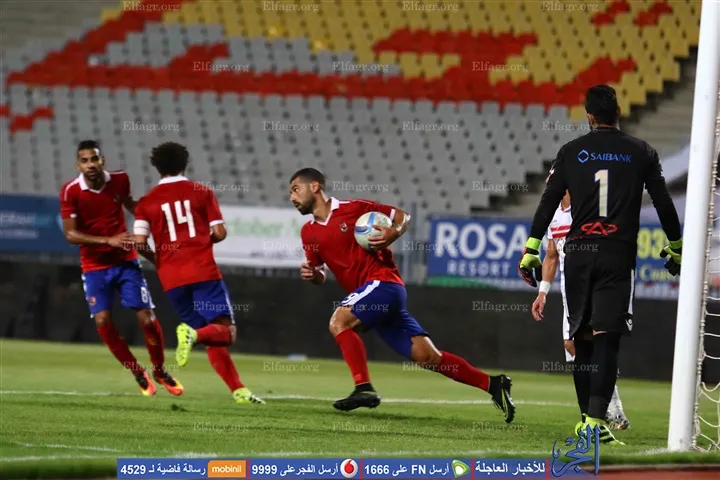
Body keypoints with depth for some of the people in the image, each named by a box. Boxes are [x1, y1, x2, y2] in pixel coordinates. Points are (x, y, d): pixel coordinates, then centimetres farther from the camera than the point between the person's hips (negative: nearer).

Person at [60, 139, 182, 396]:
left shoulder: (119, 180, -6)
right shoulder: (70, 191, -15)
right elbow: (70, 234, -17)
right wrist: (109, 240, -26)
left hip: (126, 261, 1)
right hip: (94, 267, -1)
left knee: (147, 317, -6)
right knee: (102, 321, -14)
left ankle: (159, 370, 18)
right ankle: (138, 373, 6)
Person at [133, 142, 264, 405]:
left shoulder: (147, 202, 7)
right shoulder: (202, 193, 5)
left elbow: (139, 243, 0)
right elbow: (220, 233, 0)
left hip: (172, 278, 3)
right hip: (204, 271, -3)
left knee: (212, 340, 11)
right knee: (226, 331, -5)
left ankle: (238, 390, 3)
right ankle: (193, 333, -36)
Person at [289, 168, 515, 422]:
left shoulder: (353, 209, -4)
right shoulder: (308, 233, 13)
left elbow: (402, 216, 5)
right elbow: (321, 274, 23)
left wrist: (393, 233, -16)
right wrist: (312, 274, 1)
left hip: (383, 282, -6)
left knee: (339, 321, -25)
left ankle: (364, 388, -26)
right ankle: (493, 384, 6)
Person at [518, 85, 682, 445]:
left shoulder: (571, 152, 5)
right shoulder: (641, 153, 5)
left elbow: (548, 203, 4)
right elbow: (664, 203, 8)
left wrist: (531, 250, 8)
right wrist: (676, 248, 20)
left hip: (579, 252, 1)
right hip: (618, 253, -1)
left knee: (582, 337, 11)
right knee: (606, 338, -9)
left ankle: (586, 417, 16)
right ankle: (596, 420, -21)